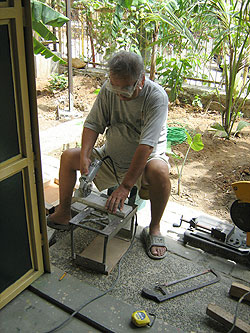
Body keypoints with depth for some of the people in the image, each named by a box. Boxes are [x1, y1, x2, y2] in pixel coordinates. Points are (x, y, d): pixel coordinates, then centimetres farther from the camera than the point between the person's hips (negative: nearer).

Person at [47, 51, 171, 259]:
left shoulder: (156, 96, -25)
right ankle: (63, 214, 12)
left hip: (145, 158, -5)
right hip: (111, 157, 5)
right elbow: (93, 124, -5)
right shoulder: (109, 89, -10)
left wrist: (126, 186, -37)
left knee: (159, 171, -38)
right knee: (68, 157, -4)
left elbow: (147, 145, -33)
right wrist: (85, 156, -22)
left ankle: (154, 228, -13)